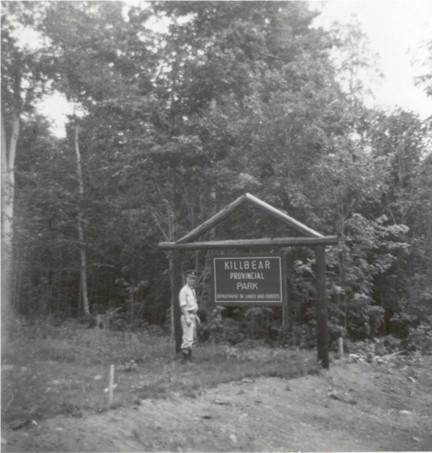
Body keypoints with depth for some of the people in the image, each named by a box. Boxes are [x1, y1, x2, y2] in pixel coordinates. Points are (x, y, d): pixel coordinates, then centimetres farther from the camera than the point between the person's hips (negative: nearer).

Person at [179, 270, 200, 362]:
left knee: (193, 338, 13)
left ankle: (189, 357, 21)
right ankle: (185, 358, -6)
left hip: (193, 316, 10)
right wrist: (187, 318, -23)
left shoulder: (193, 290, 18)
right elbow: (183, 306, -17)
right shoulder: (184, 290, -11)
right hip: (187, 316, -10)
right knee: (188, 338, -12)